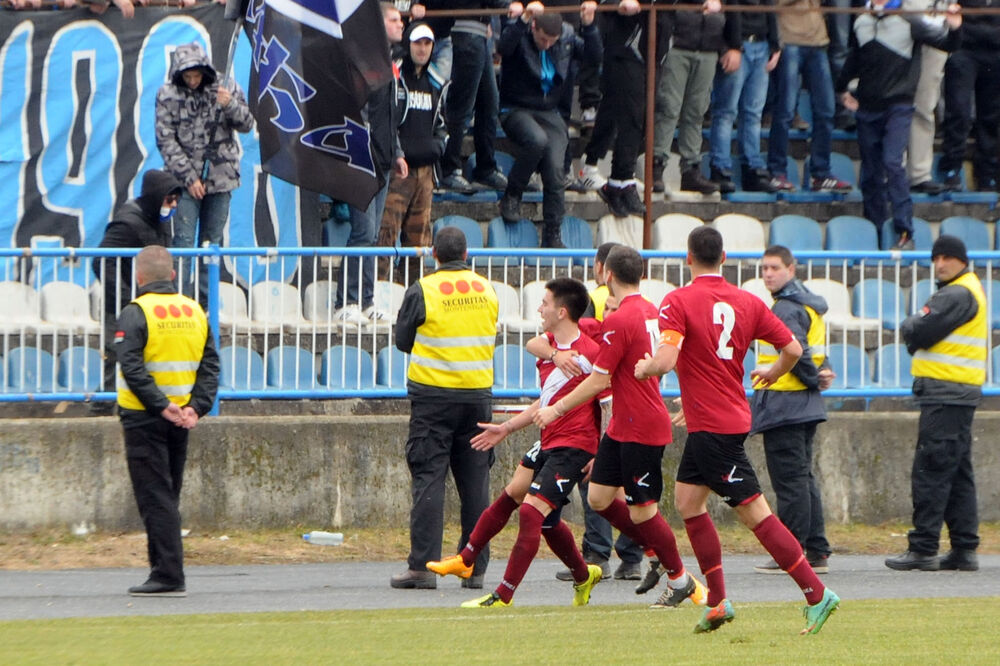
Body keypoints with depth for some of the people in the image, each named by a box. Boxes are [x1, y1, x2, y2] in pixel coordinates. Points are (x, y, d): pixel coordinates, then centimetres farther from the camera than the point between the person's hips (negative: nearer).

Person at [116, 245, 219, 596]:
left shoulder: (136, 313, -10)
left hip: (144, 419, -6)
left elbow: (132, 366, -20)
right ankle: (166, 571, 18)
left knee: (155, 499, -5)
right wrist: (196, 406, -4)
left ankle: (169, 576, -10)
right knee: (168, 497, 15)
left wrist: (160, 406, -20)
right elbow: (210, 365, 4)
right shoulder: (194, 311, 9)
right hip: (181, 419, 6)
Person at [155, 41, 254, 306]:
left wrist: (230, 105, -22)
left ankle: (206, 301, 10)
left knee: (212, 242, 5)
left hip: (220, 177, 2)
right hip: (185, 178, -2)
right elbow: (166, 141, -5)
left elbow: (246, 125, 0)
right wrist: (189, 177, -10)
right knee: (184, 241, -9)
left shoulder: (226, 88, 1)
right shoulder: (168, 95, -4)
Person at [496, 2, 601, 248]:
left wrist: (589, 26, -18)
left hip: (550, 113, 4)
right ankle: (511, 196, -13)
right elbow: (503, 47, -32)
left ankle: (552, 236, -4)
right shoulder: (519, 34, -11)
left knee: (556, 171, -11)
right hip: (516, 110, -4)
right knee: (537, 140, -35)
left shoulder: (568, 37, 2)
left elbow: (594, 56, -5)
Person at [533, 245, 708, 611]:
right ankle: (658, 550, 19)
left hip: (641, 430, -9)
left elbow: (598, 381, -18)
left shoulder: (620, 321, -19)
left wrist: (556, 410, -7)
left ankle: (680, 579, 12)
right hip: (622, 426, 9)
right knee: (599, 497, 10)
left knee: (642, 512, -1)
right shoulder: (650, 312, 9)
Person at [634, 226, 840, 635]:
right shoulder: (747, 302, 5)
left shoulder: (677, 302, -12)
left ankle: (816, 594, -10)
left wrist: (644, 368, 0)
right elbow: (793, 349, 5)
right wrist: (773, 373, 26)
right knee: (687, 498, 17)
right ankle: (717, 601, 15)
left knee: (754, 512, -7)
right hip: (733, 415, 7)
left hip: (712, 427, -7)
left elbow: (665, 360, -23)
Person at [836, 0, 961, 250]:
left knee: (892, 163, -19)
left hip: (898, 107, -5)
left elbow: (946, 43, -10)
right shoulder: (862, 23, 10)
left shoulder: (910, 22, -6)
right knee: (870, 171, 8)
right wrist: (842, 89, 32)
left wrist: (952, 29, -30)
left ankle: (905, 233, -20)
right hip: (867, 107, 5)